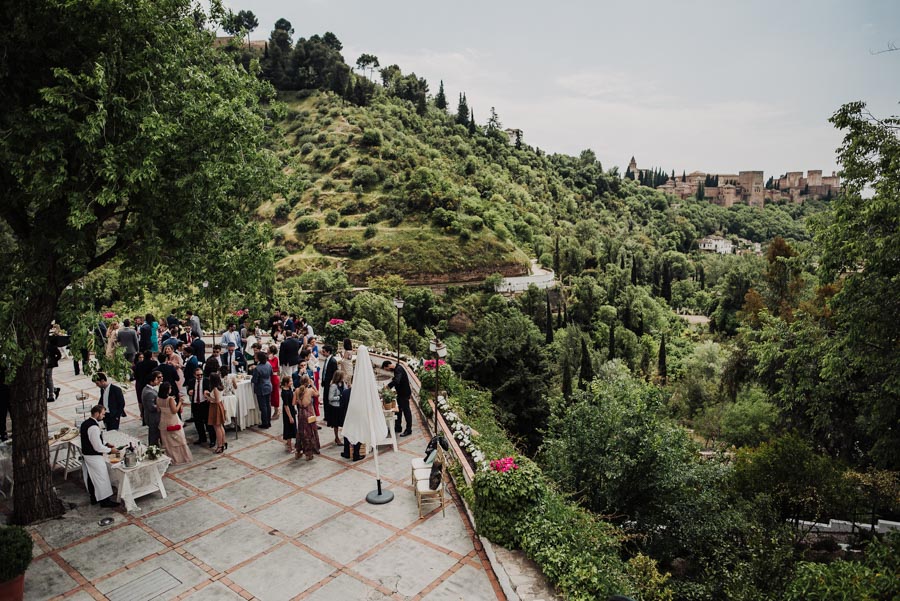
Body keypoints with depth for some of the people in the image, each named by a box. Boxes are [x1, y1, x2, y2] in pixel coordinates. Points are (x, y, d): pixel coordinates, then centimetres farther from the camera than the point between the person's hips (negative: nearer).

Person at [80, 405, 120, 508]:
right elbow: (98, 447, -25)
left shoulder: (85, 423, 5)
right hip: (94, 457, -10)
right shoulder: (94, 427, -27)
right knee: (101, 478, 3)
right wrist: (110, 450, -10)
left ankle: (94, 498, 35)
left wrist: (106, 444, 11)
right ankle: (104, 500, 13)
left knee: (90, 477, 21)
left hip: (85, 455, 10)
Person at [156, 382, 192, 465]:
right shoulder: (170, 399, -22)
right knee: (178, 439, 9)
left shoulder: (158, 398, -4)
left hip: (164, 423, 6)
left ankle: (170, 458, 25)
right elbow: (175, 411, -21)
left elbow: (158, 410, 6)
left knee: (168, 441, 16)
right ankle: (181, 457, 17)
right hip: (173, 422, -6)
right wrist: (179, 402, -10)